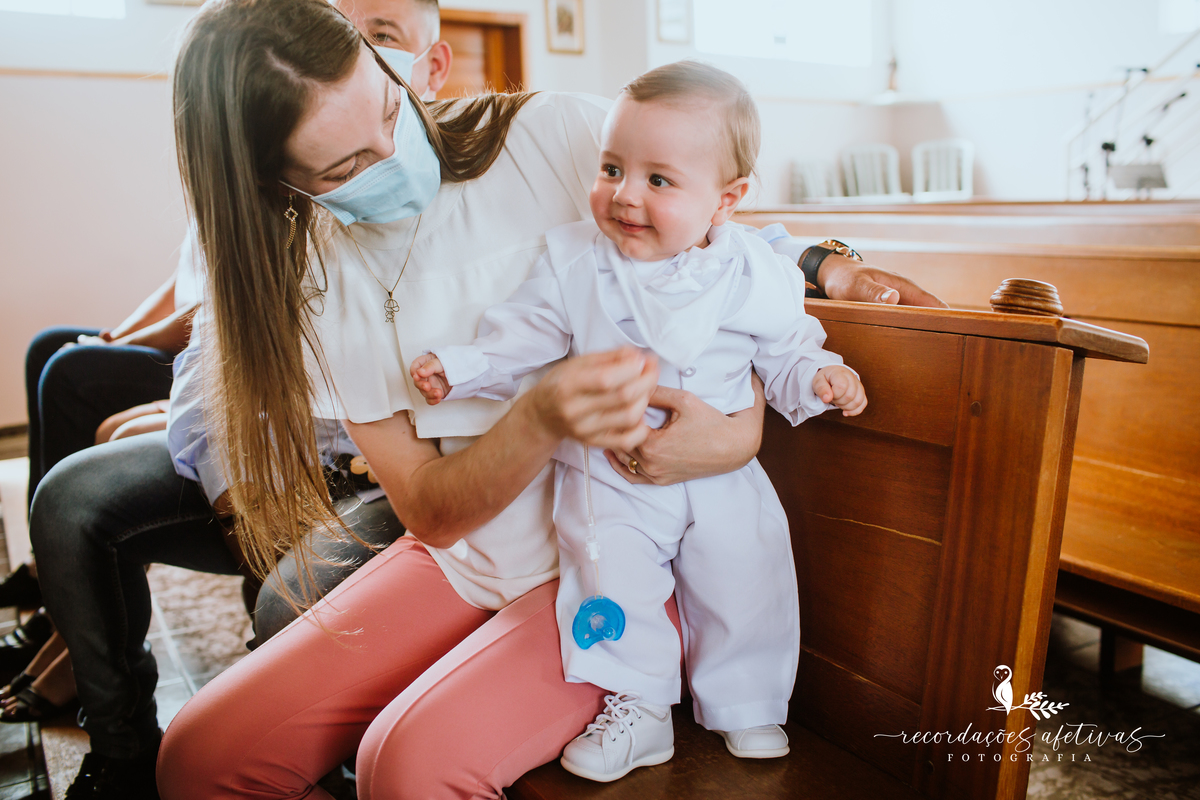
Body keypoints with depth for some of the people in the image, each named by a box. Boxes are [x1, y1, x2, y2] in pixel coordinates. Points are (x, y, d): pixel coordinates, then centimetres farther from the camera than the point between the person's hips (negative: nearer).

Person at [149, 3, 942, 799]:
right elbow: (432, 511, -7)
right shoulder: (319, 284, -2)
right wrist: (543, 419, -28)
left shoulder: (557, 135, -11)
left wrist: (747, 427, -21)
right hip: (461, 561, 5)